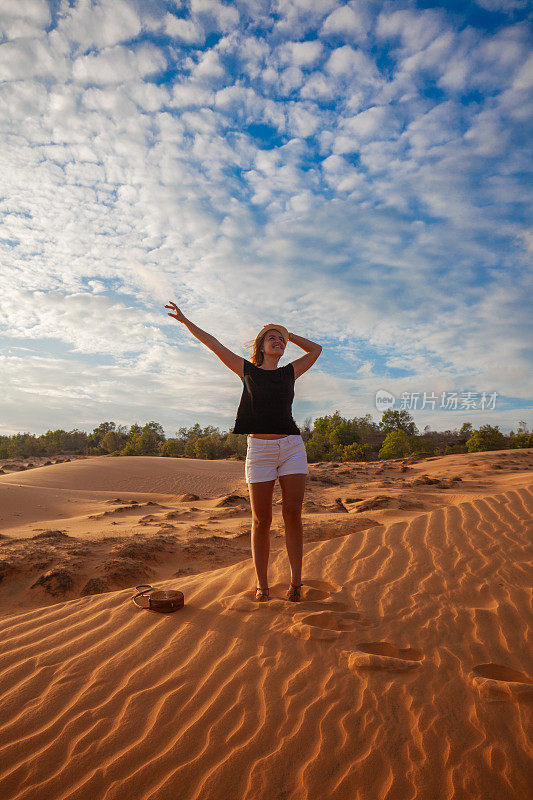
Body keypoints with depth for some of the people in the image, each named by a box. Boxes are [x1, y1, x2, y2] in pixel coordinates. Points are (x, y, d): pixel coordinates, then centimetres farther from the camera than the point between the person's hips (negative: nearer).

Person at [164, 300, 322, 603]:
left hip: (292, 446, 2)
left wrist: (289, 334, 23)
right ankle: (262, 585, 12)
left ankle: (296, 581, 7)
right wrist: (185, 320, 13)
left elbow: (316, 349, 28)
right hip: (259, 449, -2)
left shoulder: (289, 372, 15)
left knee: (293, 514, -4)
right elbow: (213, 343, 12)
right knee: (262, 521, 0)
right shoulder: (247, 370, 10)